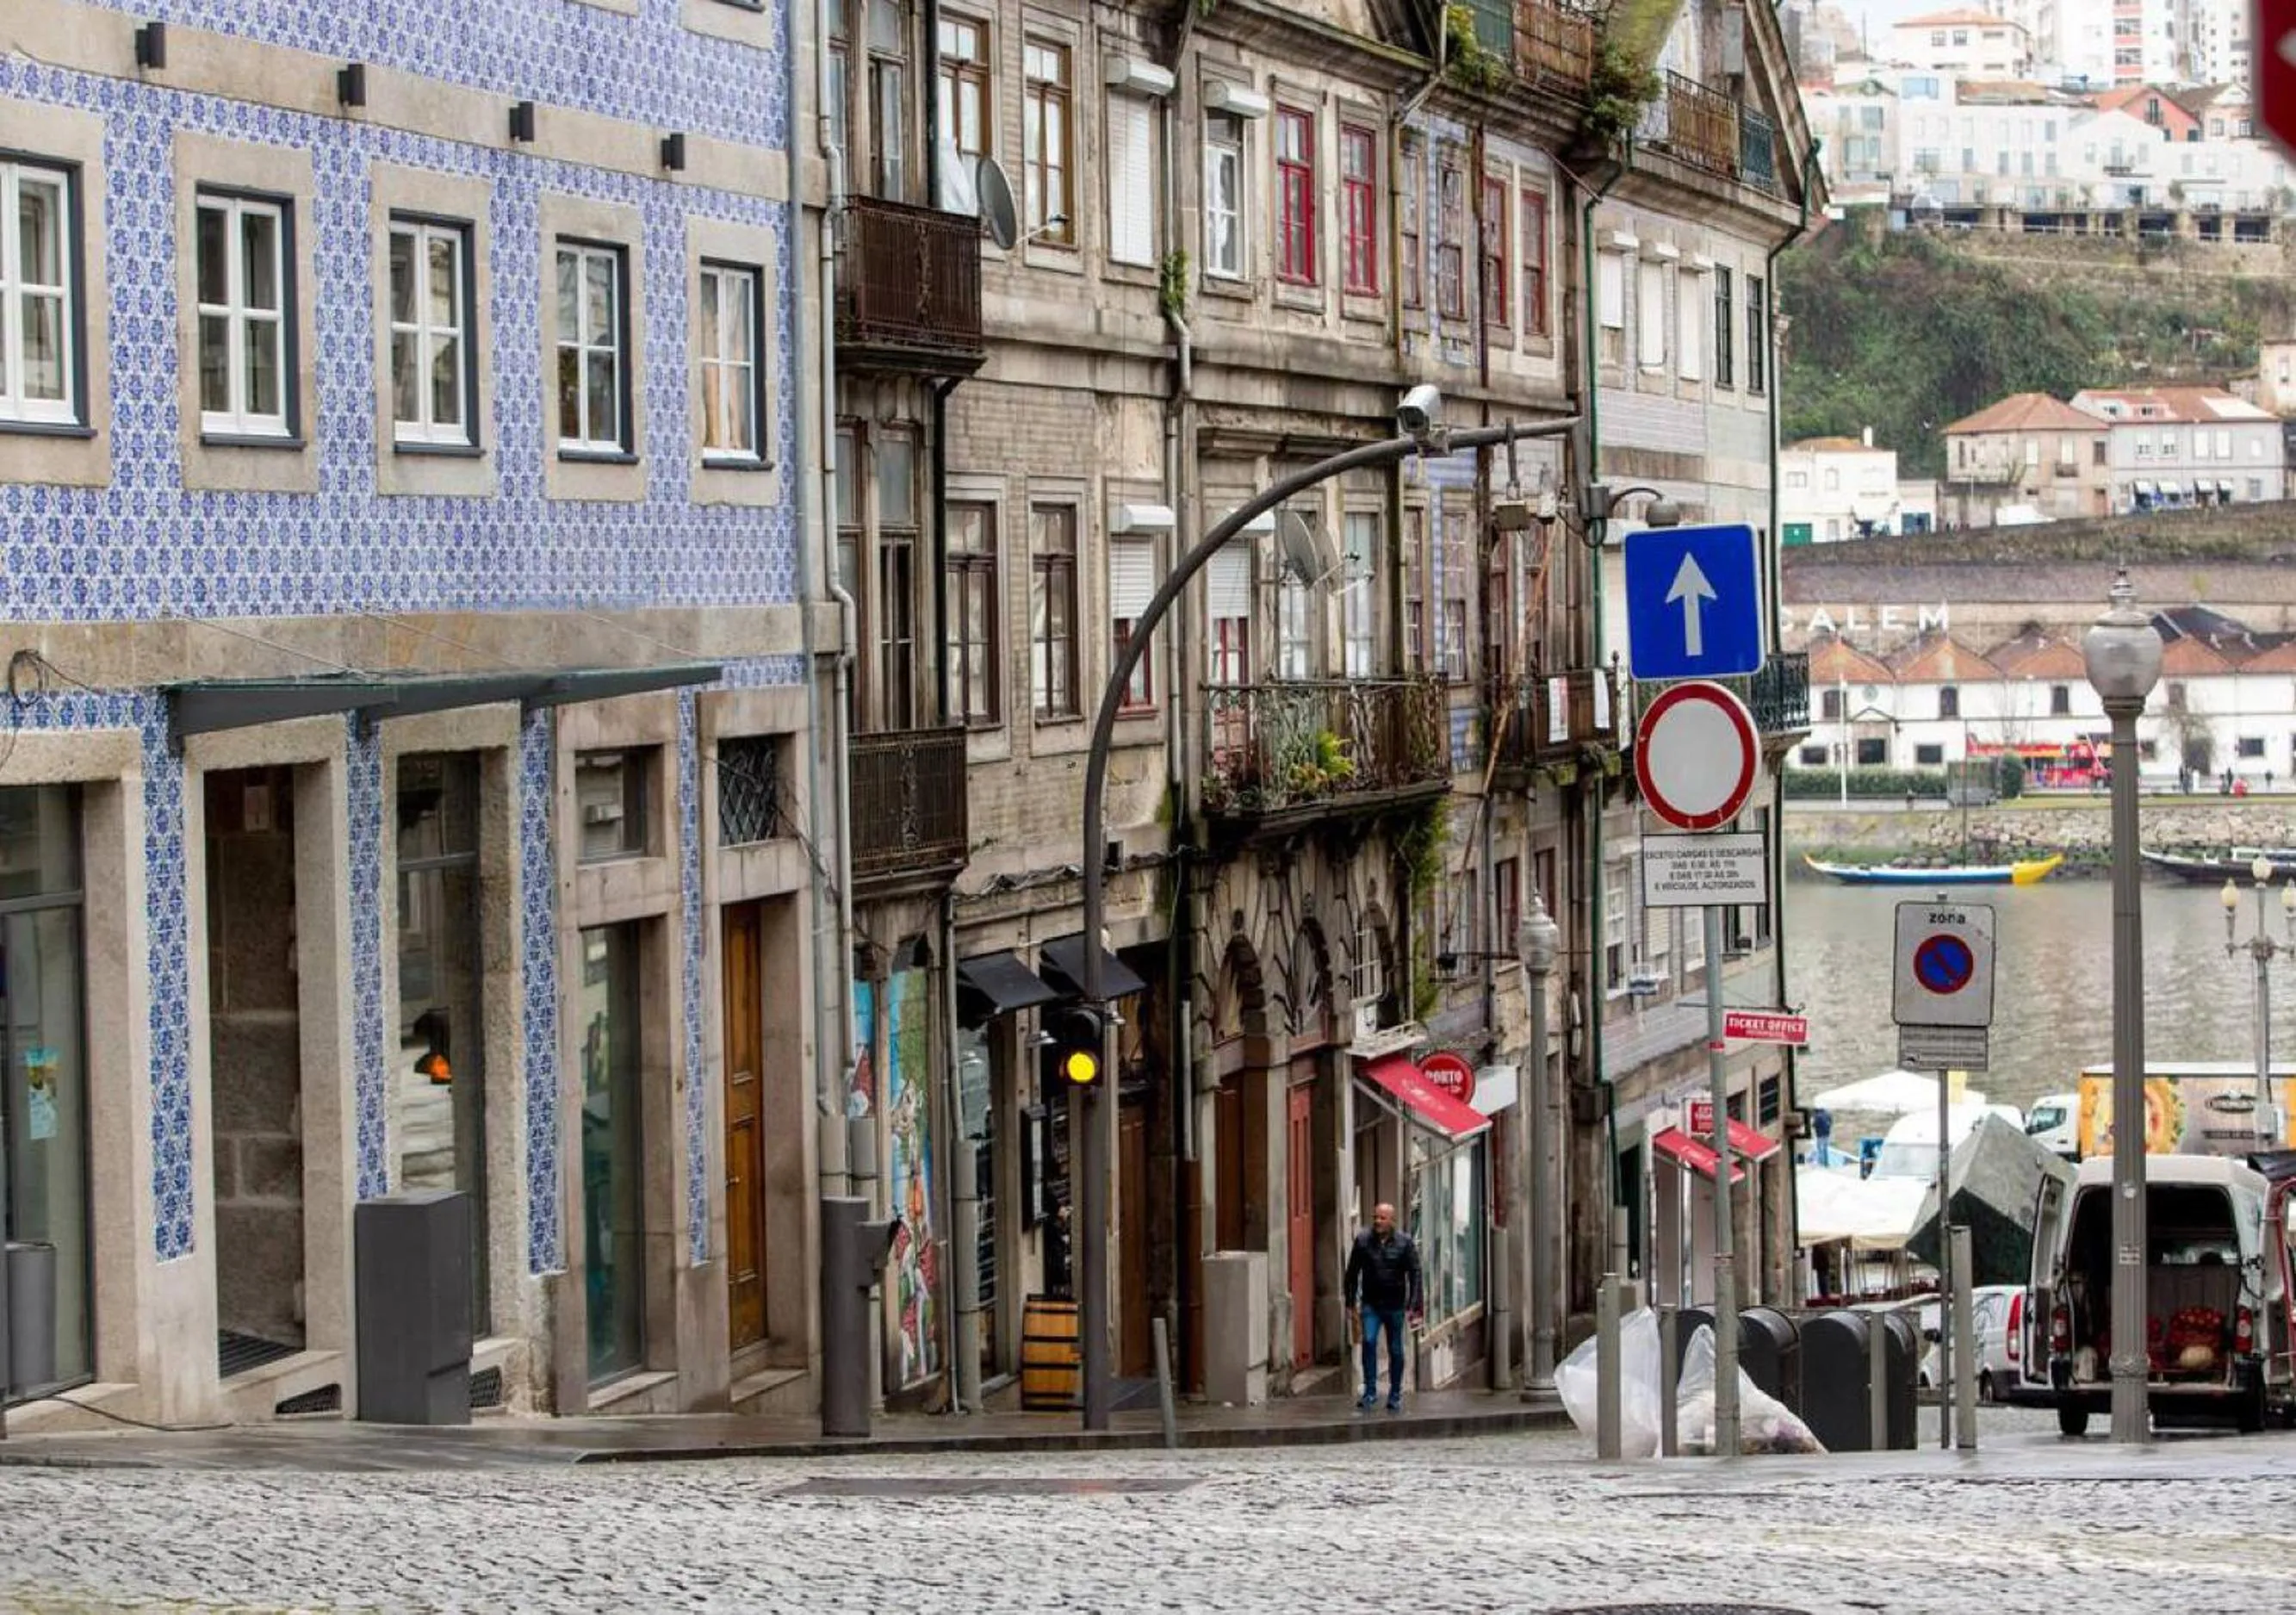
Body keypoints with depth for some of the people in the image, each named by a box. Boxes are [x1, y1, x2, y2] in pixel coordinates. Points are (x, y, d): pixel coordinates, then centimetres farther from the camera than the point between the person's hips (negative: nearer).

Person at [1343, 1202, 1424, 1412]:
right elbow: (1352, 1274, 8)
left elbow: (1415, 1275, -4)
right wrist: (1350, 1305, 6)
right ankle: (1370, 1391, -11)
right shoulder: (1363, 1240, 0)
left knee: (1395, 1350, 6)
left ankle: (1395, 1396, 19)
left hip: (1395, 1305, 0)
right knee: (1369, 1342, -18)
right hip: (1371, 1304, 0)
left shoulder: (1404, 1242, -4)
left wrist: (1414, 1306, -12)